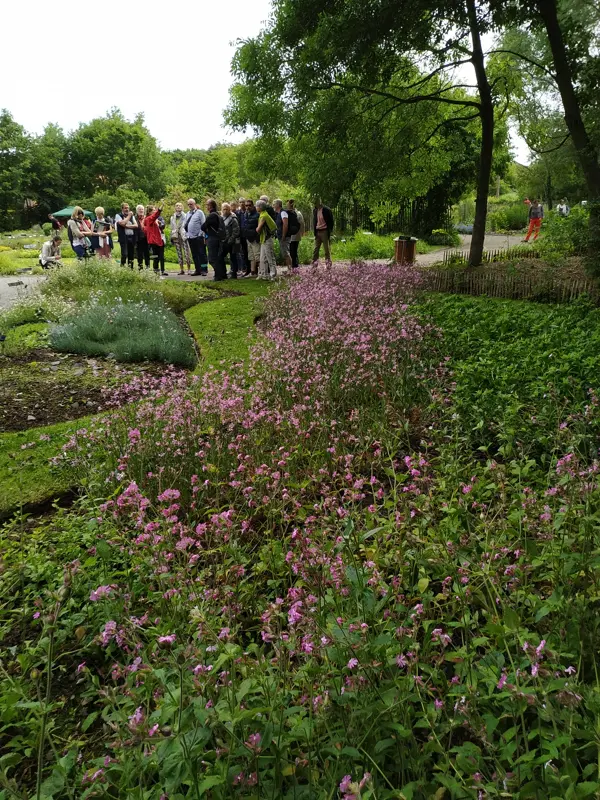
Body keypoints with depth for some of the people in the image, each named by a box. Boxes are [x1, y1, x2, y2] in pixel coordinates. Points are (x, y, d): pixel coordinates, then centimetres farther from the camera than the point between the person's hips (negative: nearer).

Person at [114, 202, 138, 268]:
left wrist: (127, 226, -9)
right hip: (124, 237, -5)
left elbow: (136, 225, 4)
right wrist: (129, 216, -5)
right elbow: (122, 223, -16)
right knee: (124, 254, -14)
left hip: (132, 237, 5)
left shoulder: (132, 216, 17)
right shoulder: (118, 216, 3)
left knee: (131, 254, 7)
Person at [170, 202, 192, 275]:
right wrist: (172, 237, 11)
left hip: (184, 236, -5)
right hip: (176, 237, 5)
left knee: (187, 253, -8)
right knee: (179, 254, 5)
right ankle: (181, 269, 8)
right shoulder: (173, 217, 17)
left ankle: (189, 269, -5)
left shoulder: (185, 216, 1)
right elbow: (172, 228, 19)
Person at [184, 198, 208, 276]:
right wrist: (187, 234, 6)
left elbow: (203, 224, -7)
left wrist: (201, 234, -13)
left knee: (202, 254, -4)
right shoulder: (187, 214, 16)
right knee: (194, 255, 8)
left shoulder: (199, 212, -1)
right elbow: (185, 225, 19)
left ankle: (204, 270, -2)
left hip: (198, 237, -6)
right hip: (190, 237, 6)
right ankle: (197, 270, 13)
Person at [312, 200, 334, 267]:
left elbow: (331, 222, -5)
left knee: (327, 249, -1)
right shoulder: (315, 211, 10)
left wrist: (329, 232, -10)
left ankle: (328, 264, 5)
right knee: (316, 249, 2)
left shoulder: (326, 210, -8)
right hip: (318, 232, 5)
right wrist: (315, 232, 10)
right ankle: (314, 265, 4)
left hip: (324, 231, -5)